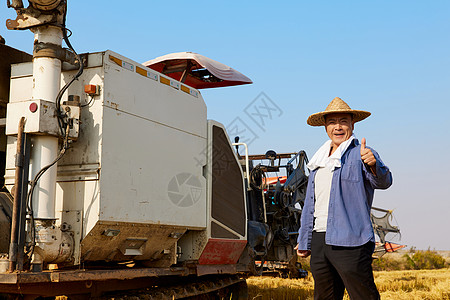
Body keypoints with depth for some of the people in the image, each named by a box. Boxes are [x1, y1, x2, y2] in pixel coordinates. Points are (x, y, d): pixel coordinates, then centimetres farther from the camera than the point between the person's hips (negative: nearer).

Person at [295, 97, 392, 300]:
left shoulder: (361, 155, -1)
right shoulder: (320, 160, 19)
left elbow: (383, 181, -19)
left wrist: (373, 165, -41)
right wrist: (304, 241, 24)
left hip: (350, 241, -7)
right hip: (319, 242, 7)